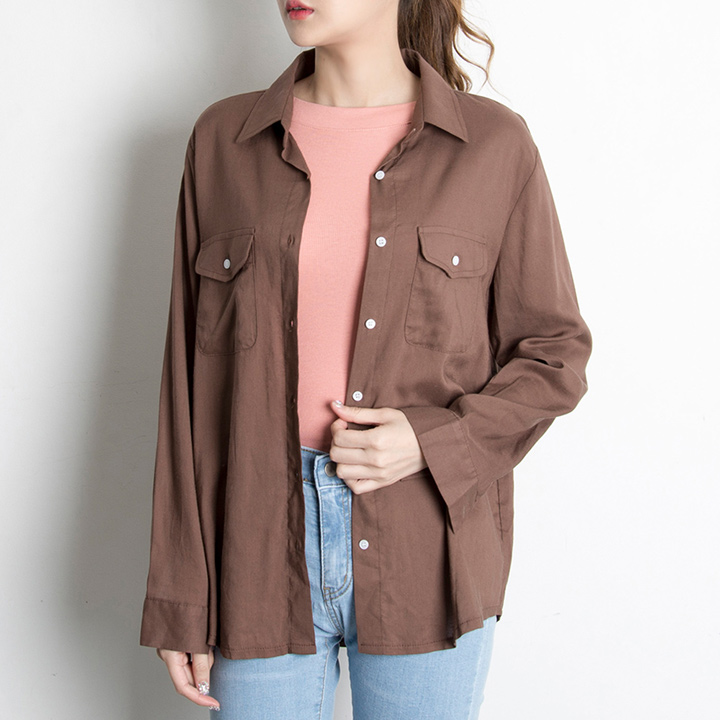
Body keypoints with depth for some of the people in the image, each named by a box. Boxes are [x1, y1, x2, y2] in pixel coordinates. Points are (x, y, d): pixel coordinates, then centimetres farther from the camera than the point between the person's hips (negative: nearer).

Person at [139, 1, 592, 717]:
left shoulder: (493, 143, -2)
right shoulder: (223, 139, 2)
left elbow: (554, 354, 5)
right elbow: (189, 375, 2)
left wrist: (435, 440, -14)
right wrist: (179, 601, 1)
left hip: (424, 560, -1)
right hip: (262, 548, 1)